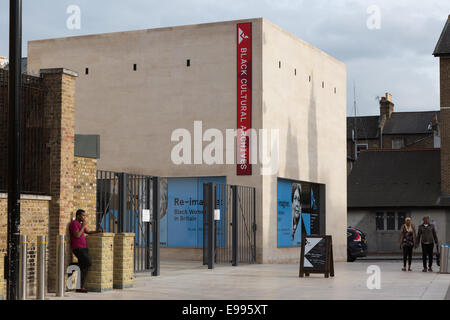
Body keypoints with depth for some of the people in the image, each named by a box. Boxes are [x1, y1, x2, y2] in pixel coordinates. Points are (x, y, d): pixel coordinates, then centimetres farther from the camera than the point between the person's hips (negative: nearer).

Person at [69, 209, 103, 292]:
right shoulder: (74, 223, -8)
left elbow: (88, 232, 27)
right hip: (78, 248, -9)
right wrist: (83, 226, -11)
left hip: (83, 248, 9)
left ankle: (81, 287, 1)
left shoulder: (80, 224, 21)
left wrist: (98, 231, 13)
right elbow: (77, 235, -19)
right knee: (88, 263, -22)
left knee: (85, 268, 1)